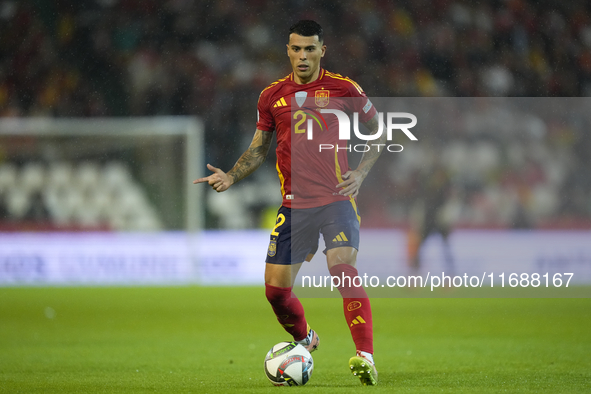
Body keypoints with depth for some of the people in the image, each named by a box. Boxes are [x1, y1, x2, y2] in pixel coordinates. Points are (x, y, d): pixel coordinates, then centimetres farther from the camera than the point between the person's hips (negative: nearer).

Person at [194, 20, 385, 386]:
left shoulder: (344, 89, -1)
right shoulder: (272, 95, 8)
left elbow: (379, 131, 10)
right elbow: (258, 149, 18)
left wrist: (360, 172, -3)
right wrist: (230, 177, 2)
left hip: (336, 199, -4)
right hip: (294, 203, 4)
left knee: (343, 268, -26)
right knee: (276, 288, 2)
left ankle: (366, 356, -31)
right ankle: (304, 339, 33)